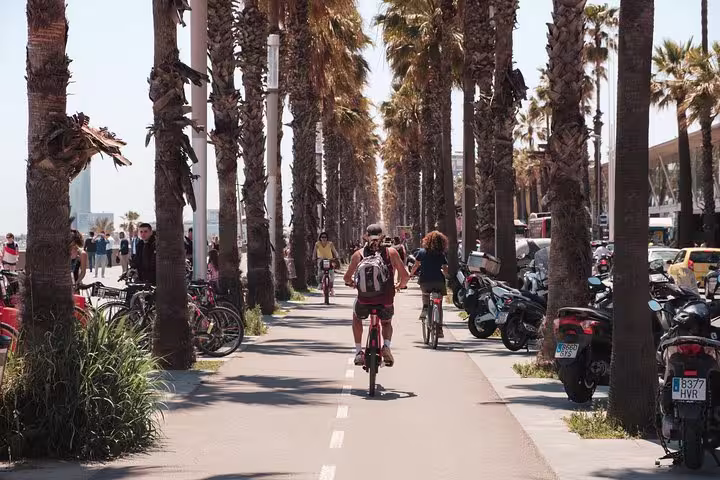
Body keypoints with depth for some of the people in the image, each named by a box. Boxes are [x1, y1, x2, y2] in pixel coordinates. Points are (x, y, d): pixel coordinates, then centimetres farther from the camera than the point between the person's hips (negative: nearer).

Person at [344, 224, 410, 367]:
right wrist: (400, 285, 23)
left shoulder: (358, 254, 4)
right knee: (387, 323, 32)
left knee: (356, 317, 35)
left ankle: (358, 351, 28)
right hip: (386, 301, 0)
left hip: (364, 299, 0)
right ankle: (386, 346, 3)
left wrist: (351, 282, 24)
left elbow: (347, 277, 1)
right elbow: (405, 276, 1)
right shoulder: (391, 252, 3)